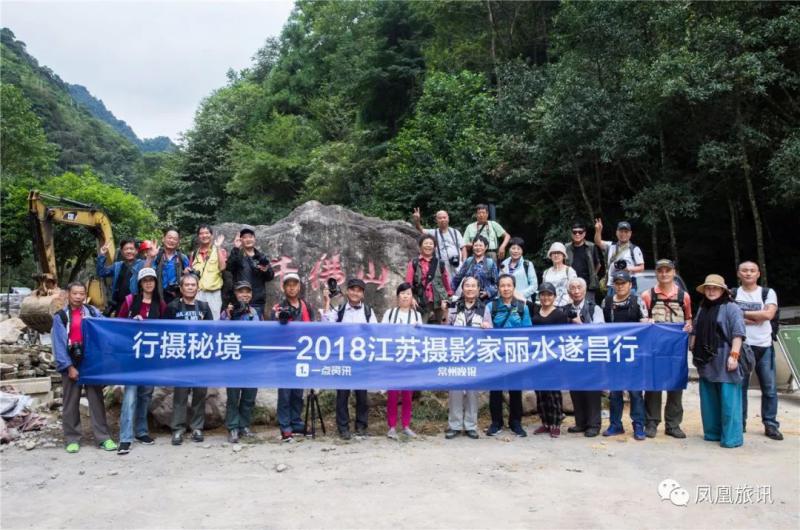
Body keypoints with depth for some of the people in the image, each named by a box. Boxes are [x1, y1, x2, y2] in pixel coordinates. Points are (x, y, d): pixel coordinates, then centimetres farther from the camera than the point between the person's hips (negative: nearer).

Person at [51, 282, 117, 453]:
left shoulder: (93, 312, 7)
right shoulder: (60, 316, -1)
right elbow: (58, 344, -5)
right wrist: (69, 366, -11)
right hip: (71, 364, -2)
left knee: (97, 400, 3)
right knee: (71, 403, 6)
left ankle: (103, 437, 7)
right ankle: (72, 439, 16)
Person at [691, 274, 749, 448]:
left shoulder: (731, 308, -6)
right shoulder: (702, 309, 17)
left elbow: (738, 334, -13)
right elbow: (696, 332, 24)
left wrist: (734, 355, -20)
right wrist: (694, 352, 18)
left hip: (724, 361, -7)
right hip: (706, 362, 7)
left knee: (728, 400, -5)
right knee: (709, 400, 12)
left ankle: (731, 437, 0)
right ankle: (712, 432, 22)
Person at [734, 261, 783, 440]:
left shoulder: (768, 293, 5)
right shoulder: (732, 294, 7)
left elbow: (769, 314, -11)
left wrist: (742, 313, -7)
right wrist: (757, 318, -11)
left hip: (764, 346, 0)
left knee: (769, 388, 2)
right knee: (740, 387, 3)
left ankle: (771, 425, 10)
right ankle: (739, 423, 12)